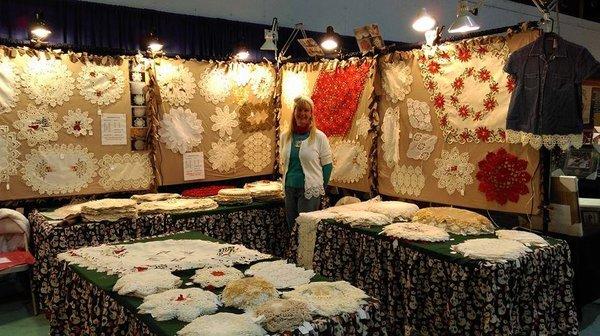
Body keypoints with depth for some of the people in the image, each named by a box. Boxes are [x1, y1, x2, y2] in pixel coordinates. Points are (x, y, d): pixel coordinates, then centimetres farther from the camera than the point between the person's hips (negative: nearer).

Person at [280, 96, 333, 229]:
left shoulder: (319, 137, -6)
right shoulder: (285, 136, 6)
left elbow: (327, 165, -2)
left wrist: (320, 189, -1)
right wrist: (286, 181, 14)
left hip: (310, 189, -4)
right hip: (289, 189, 4)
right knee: (291, 226, 11)